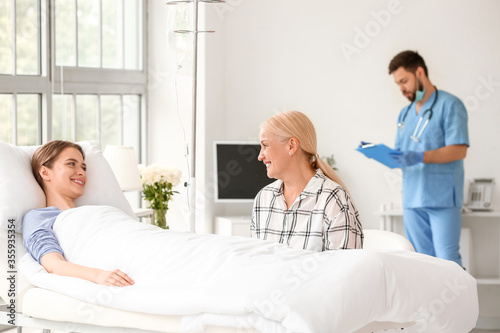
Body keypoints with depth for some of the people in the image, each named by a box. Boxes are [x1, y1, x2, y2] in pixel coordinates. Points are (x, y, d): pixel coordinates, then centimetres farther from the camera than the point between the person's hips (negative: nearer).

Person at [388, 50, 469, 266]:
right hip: (412, 199, 7)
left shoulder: (449, 105, -3)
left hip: (442, 199, -7)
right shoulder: (405, 114, 19)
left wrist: (421, 157, -24)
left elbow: (459, 150, -13)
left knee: (447, 260, -10)